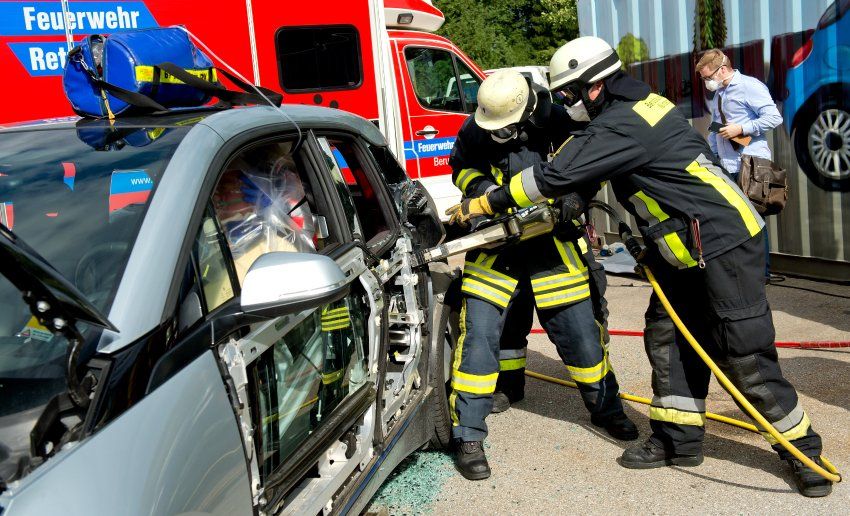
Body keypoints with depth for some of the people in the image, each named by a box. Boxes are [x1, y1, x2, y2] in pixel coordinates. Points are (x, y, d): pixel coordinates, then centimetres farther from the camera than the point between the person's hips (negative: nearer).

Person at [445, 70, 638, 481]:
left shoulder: (557, 124, -13)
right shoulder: (476, 130, -9)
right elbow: (461, 165, 7)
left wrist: (574, 197, -22)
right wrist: (480, 185, -15)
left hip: (551, 246, 0)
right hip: (496, 246, 0)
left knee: (580, 331, 8)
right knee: (478, 333, -10)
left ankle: (606, 409, 35)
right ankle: (467, 435, 2)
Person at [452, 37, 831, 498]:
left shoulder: (622, 126, -21)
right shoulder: (639, 104, 10)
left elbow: (556, 177, -23)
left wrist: (487, 202, -14)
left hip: (725, 244, -10)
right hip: (685, 251, 10)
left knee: (746, 356, -4)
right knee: (667, 339, 10)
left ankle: (802, 450, 12)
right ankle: (678, 440, 20)